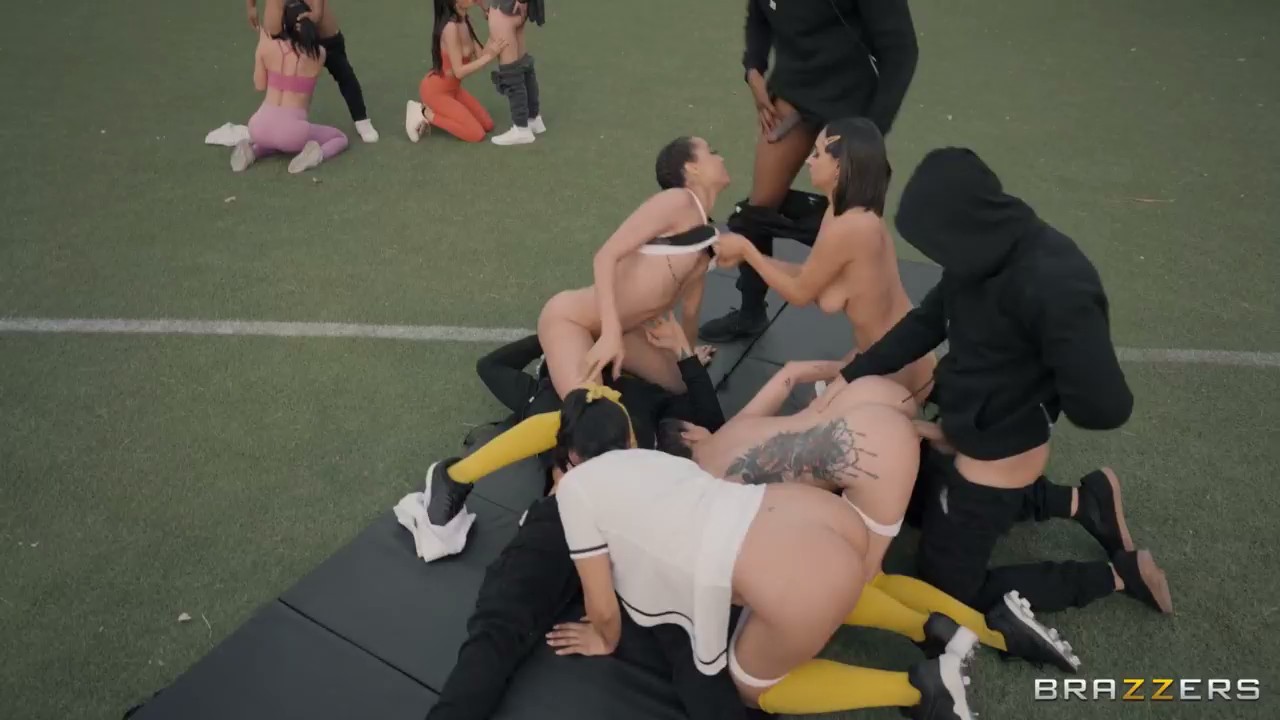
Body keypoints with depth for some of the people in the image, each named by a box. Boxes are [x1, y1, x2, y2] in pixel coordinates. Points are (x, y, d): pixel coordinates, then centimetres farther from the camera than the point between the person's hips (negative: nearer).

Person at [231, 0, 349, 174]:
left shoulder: (267, 46, -1)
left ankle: (252, 150, 8)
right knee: (340, 138, 22)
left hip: (260, 126, 3)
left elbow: (260, 86, 13)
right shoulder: (319, 53, -2)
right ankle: (315, 153, -10)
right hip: (291, 130, -3)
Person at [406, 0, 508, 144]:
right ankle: (425, 113, -2)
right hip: (435, 91, -9)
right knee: (477, 134, -11)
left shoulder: (466, 21, 1)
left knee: (487, 125, 9)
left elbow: (479, 57, -3)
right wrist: (489, 56, -28)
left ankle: (435, 111, 13)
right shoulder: (451, 27, -26)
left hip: (452, 88, 9)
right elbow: (459, 71, -26)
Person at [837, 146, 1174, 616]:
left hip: (996, 461, -9)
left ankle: (1120, 574, 19)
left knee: (948, 590, 10)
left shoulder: (1056, 285, -34)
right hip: (966, 439, 9)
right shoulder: (990, 253, -8)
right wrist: (849, 377, -1)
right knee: (918, 498, 34)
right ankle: (1082, 501, 26)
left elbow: (1104, 407, -33)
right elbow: (926, 323, 3)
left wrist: (1029, 391, -12)